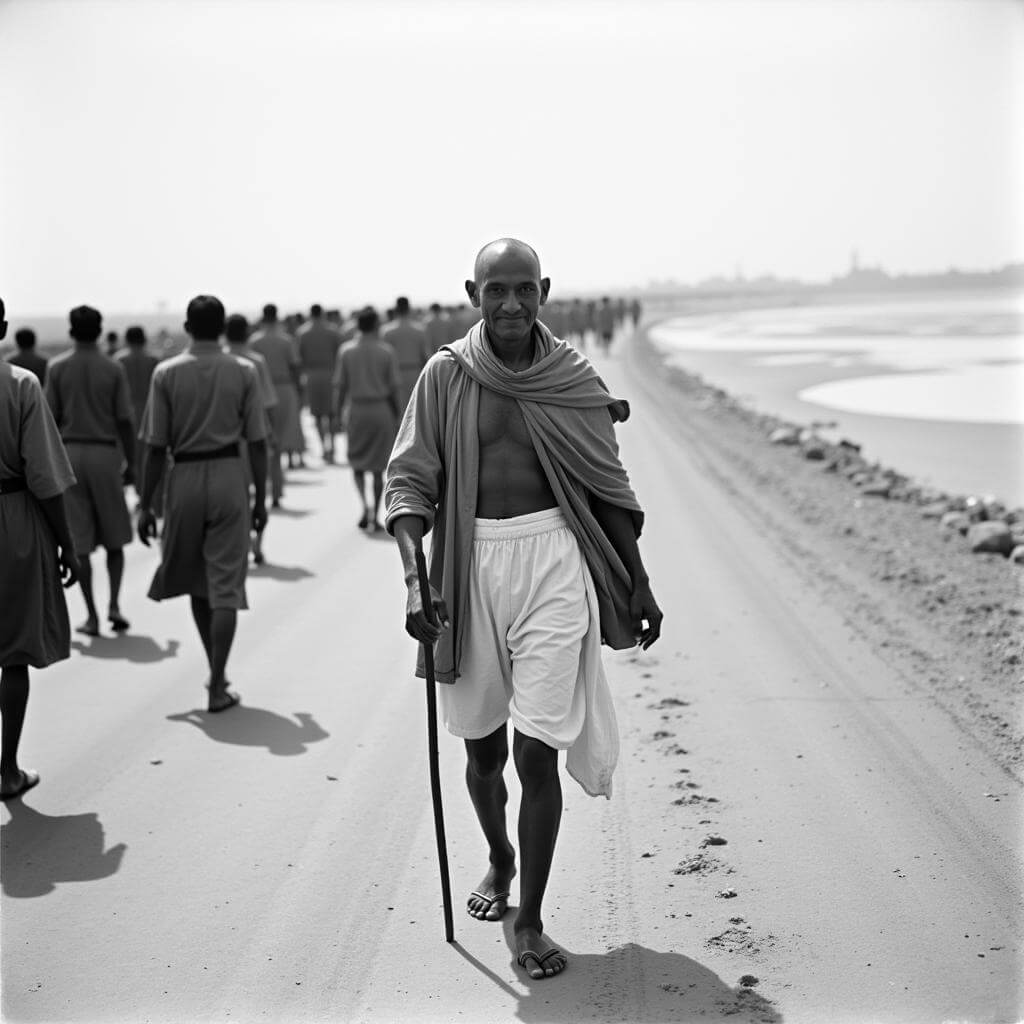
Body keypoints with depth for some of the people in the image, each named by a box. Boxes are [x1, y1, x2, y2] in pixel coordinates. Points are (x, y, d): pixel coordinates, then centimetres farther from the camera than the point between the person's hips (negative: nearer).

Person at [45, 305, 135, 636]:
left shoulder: (57, 367, -1)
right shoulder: (113, 369, -3)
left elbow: (51, 419, -1)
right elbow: (124, 422, -4)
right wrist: (131, 463, 4)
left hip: (69, 451, 1)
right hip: (104, 452, 0)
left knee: (79, 541, 4)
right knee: (114, 538, 14)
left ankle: (92, 616, 5)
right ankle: (114, 604, -1)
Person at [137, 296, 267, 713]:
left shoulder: (166, 373, -2)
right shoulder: (244, 371, -1)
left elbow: (156, 447, -3)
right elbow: (257, 442, -1)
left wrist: (146, 504, 4)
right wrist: (260, 497, 8)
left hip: (185, 478, 1)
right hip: (229, 475, -1)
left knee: (196, 582, 18)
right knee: (225, 585, 2)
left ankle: (216, 672, 26)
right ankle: (217, 687, 0)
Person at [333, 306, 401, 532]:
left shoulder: (346, 350, -3)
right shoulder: (387, 351, -6)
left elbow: (340, 385, -2)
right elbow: (395, 387, -5)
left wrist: (338, 412, 9)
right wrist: (397, 415, 6)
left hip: (356, 410, 1)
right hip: (381, 410, -1)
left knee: (357, 463, 15)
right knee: (378, 467, 8)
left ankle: (365, 505, -8)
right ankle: (375, 517, 8)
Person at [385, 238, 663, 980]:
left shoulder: (574, 379, 0)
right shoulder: (446, 375, -2)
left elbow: (608, 490, 9)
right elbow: (409, 480, -4)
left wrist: (640, 586, 11)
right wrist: (415, 576, -19)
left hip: (552, 563, -1)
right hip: (471, 564, 1)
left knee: (537, 750, -6)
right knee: (483, 746, 15)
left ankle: (530, 919, 10)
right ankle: (500, 861, 44)